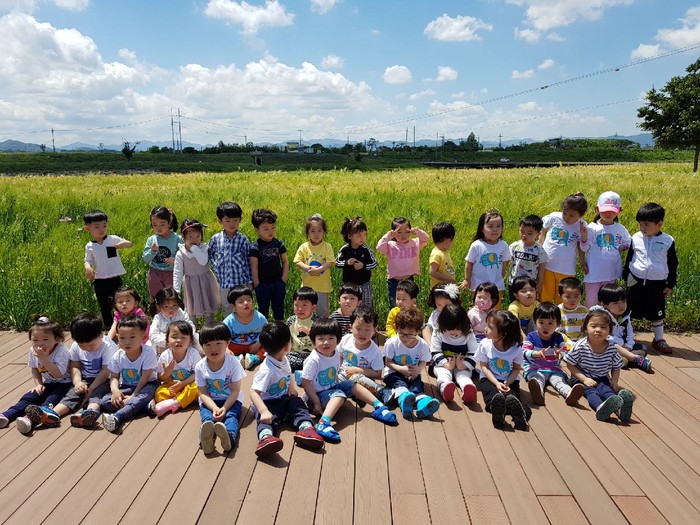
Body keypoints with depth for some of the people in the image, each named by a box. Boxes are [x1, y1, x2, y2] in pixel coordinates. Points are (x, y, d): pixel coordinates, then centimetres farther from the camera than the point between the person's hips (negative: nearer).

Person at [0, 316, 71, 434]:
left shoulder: (62, 351, -25)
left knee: (51, 400, -31)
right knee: (29, 397, -12)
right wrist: (38, 384, -3)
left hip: (64, 383, -7)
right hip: (48, 383, 7)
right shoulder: (33, 350, -5)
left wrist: (44, 358, -36)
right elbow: (35, 369, 13)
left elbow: (58, 374, -33)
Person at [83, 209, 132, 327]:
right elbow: (88, 261, 5)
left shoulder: (113, 239, -3)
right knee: (104, 308, 14)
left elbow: (129, 243, -5)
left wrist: (121, 245, -26)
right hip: (100, 282, 2)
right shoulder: (89, 246, 0)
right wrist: (88, 267, -17)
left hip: (116, 279, -1)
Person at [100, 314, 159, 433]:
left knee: (143, 397, -39)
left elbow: (145, 377, -19)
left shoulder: (148, 352, -20)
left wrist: (134, 395, -23)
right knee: (105, 401, -19)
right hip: (126, 387, 5)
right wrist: (115, 390, -26)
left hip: (146, 385, -4)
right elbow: (114, 377, -4)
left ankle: (117, 417, -50)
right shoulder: (118, 356, -8)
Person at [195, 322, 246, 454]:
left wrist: (224, 408, -26)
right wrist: (214, 408, -25)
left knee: (231, 415, -31)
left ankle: (229, 436, -59)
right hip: (209, 401, 2)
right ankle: (206, 437, -57)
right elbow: (203, 393, -8)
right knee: (207, 417, -28)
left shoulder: (233, 363, -15)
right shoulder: (200, 367, -9)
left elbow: (235, 391, -13)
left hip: (231, 400, -2)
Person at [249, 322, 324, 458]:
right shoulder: (267, 369, -26)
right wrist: (264, 411, -47)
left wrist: (292, 387, 5)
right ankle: (265, 437, -66)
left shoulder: (283, 360, 0)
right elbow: (254, 392, -33)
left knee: (297, 403, -17)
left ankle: (306, 428, -39)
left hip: (284, 399, 8)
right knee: (268, 418, -35)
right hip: (267, 403, -8)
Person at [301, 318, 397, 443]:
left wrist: (336, 380, 9)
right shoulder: (313, 360, -25)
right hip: (318, 394, -8)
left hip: (333, 387, 8)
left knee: (354, 385, -1)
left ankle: (379, 407, 2)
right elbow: (305, 382, -23)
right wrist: (316, 403, -23)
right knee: (339, 395, -32)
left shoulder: (336, 352, -4)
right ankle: (323, 423, -53)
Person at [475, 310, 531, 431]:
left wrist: (507, 382, -20)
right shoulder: (485, 344, -10)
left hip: (510, 380, -1)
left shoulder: (516, 348, -12)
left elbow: (516, 369, -1)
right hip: (489, 378, 1)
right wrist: (496, 383, -18)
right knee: (494, 395, -33)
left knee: (512, 396, -33)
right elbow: (484, 367, -4)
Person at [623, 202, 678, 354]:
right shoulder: (636, 238, -2)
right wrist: (626, 278, 8)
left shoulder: (668, 241, -5)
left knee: (656, 313, 11)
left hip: (657, 284, -1)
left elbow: (673, 265, 2)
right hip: (636, 281, 1)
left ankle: (658, 339, 26)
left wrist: (670, 285, 3)